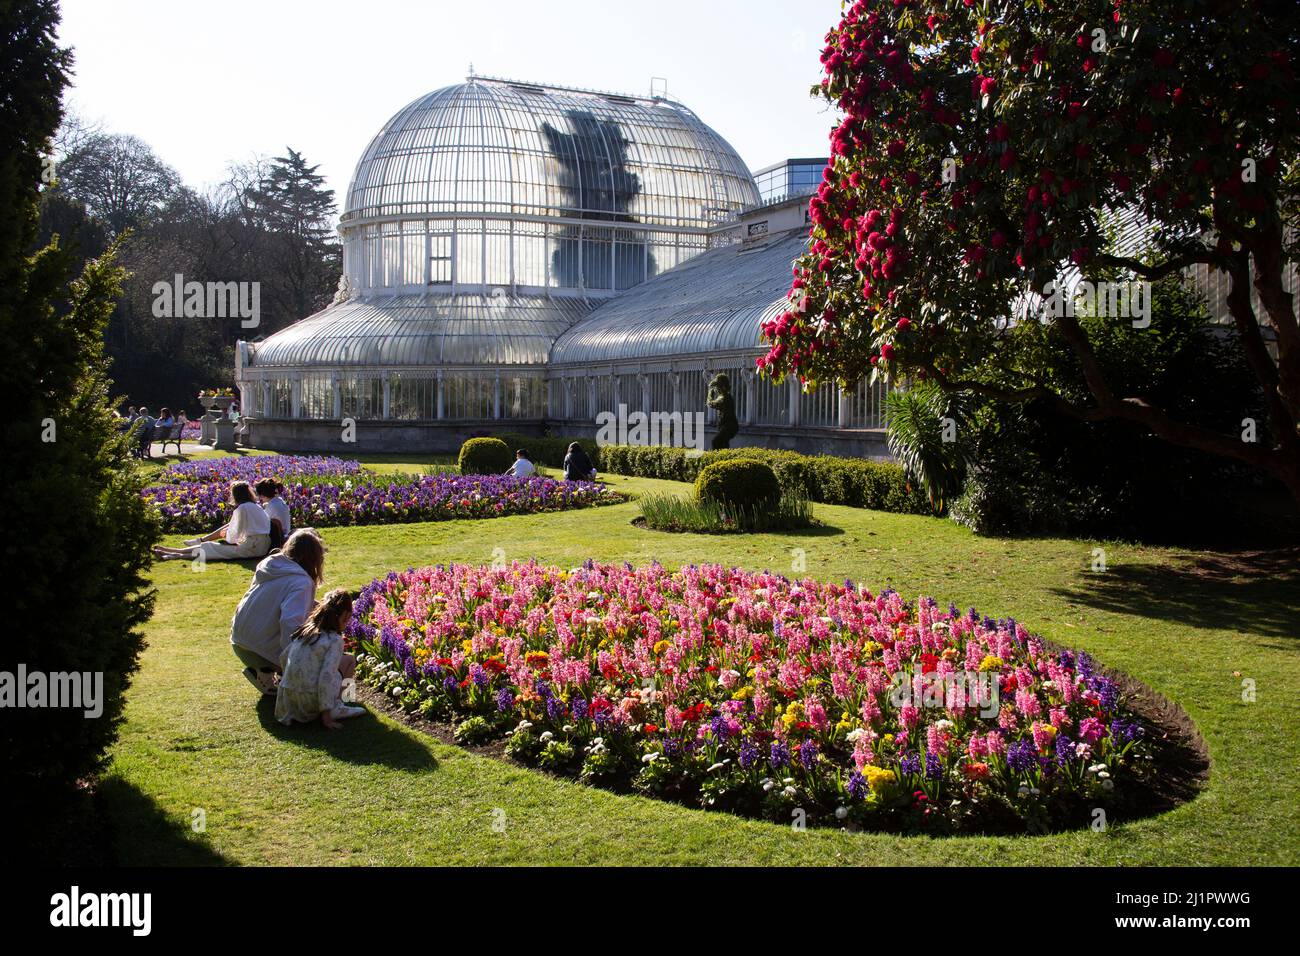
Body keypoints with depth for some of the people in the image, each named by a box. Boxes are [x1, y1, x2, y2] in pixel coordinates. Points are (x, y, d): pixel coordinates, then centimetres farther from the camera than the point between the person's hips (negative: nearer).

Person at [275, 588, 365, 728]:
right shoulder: (335, 640, -12)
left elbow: (284, 656, 17)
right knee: (349, 660, 7)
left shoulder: (305, 630, 7)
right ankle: (334, 709, 0)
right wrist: (326, 716, -15)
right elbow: (326, 677, -19)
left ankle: (335, 707, 11)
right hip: (310, 699, -7)